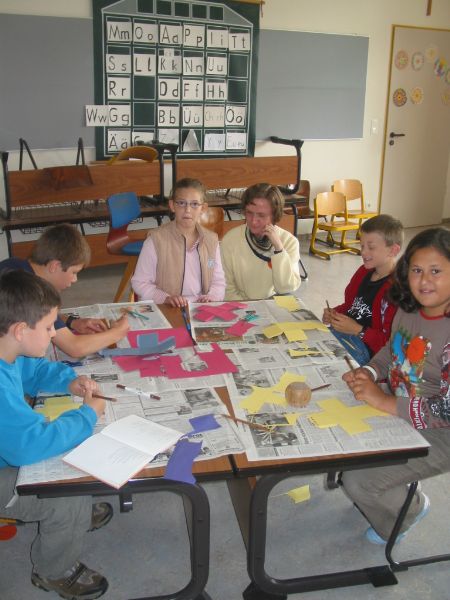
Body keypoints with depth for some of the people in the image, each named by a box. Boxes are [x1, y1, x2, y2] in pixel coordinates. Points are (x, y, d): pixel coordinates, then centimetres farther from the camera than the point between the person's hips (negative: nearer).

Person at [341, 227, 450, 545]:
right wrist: (369, 372, -6)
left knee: (357, 481, -12)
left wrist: (385, 402, -29)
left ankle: (408, 510, 24)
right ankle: (395, 493, 31)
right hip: (398, 409, 8)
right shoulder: (409, 309, -4)